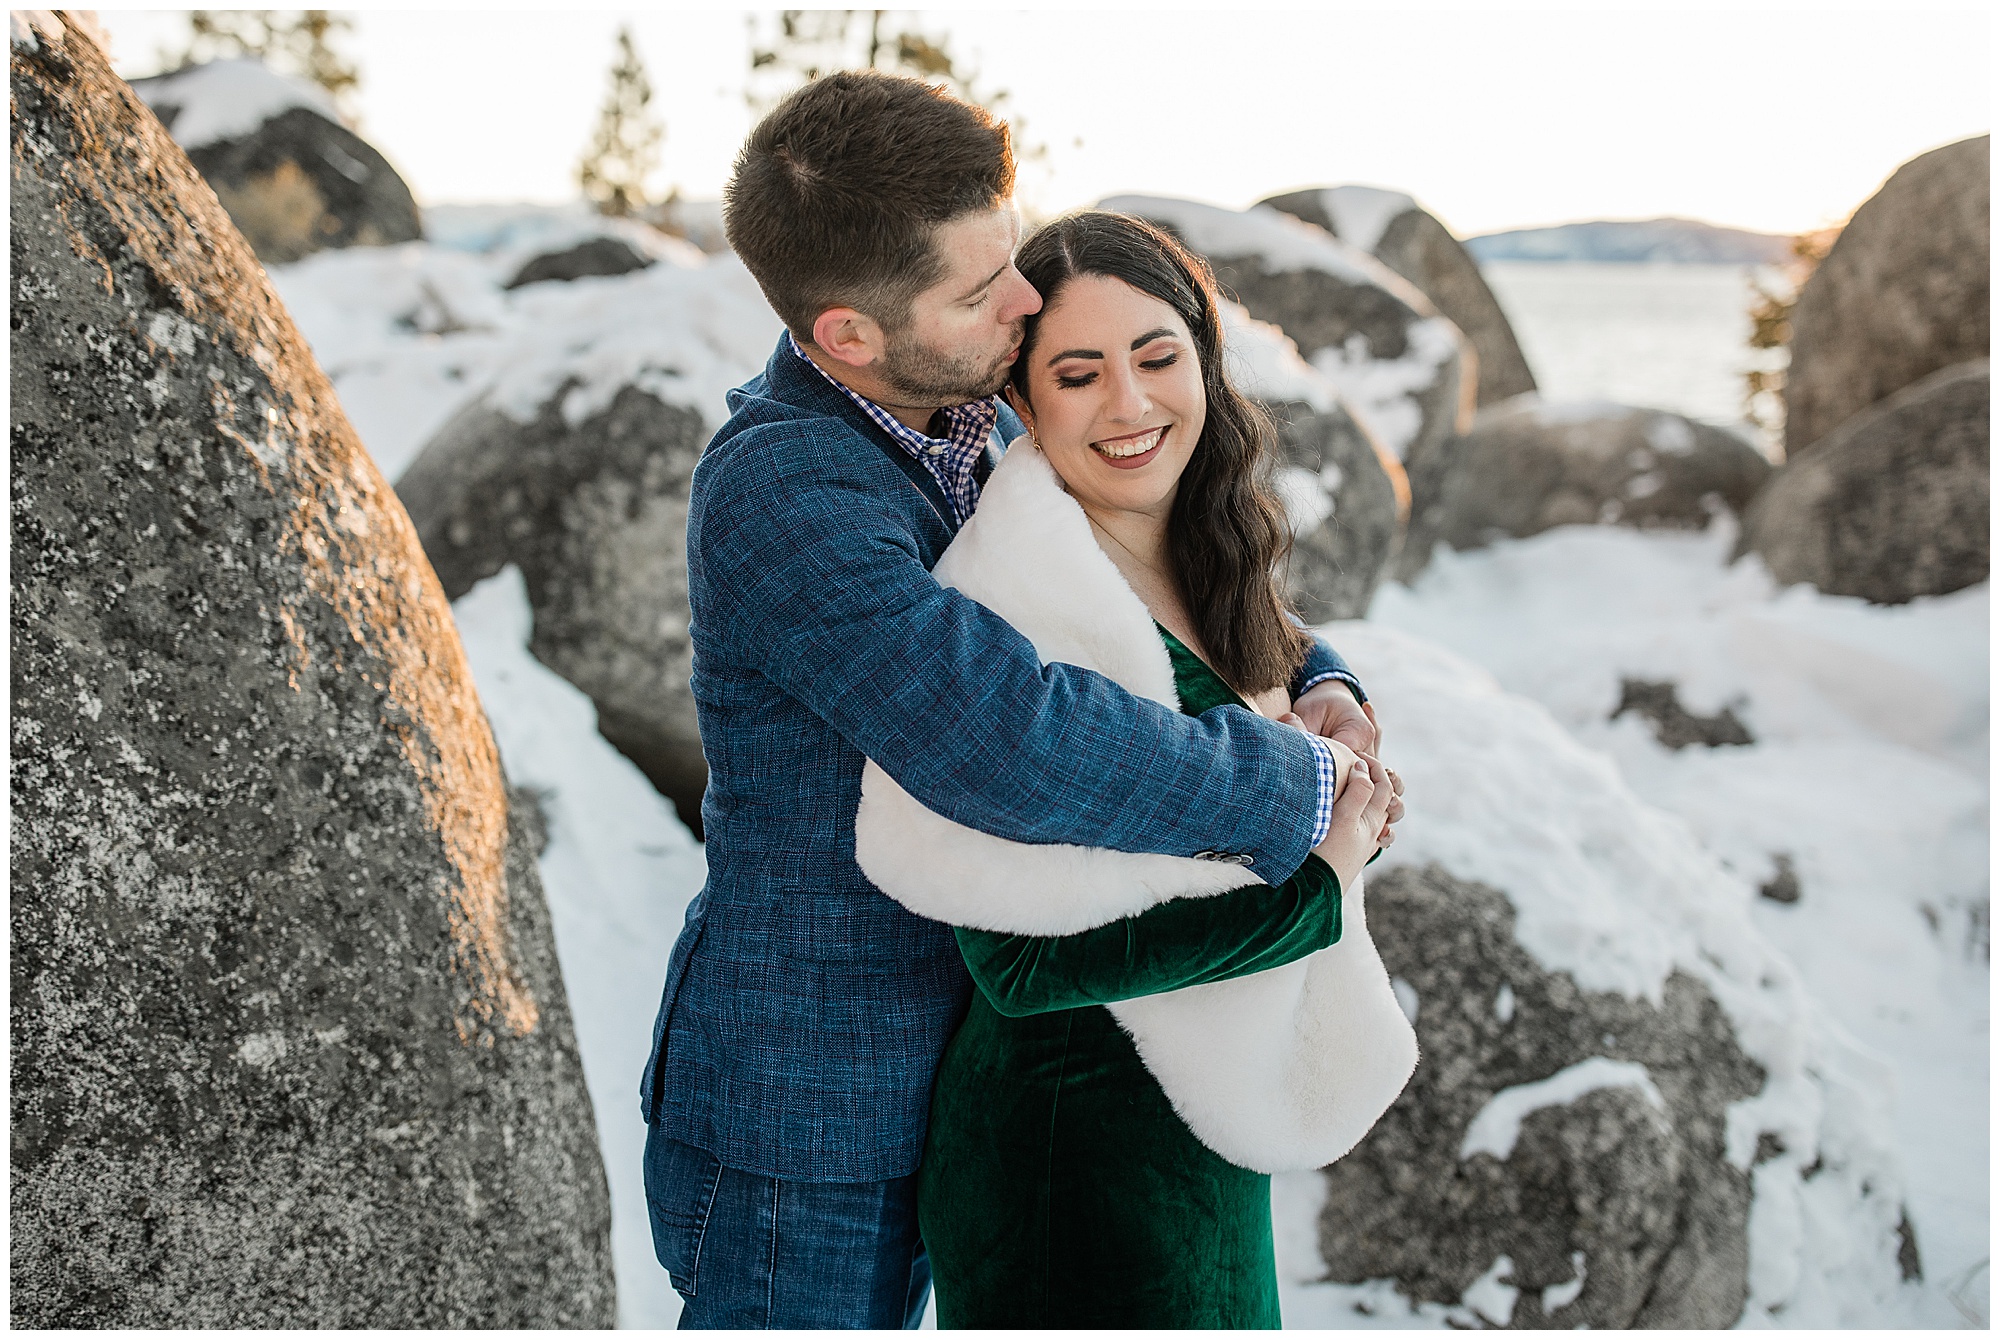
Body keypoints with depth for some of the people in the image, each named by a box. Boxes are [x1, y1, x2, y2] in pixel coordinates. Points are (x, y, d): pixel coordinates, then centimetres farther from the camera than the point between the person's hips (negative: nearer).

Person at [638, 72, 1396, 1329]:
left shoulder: (974, 426, 0)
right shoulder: (782, 495, -28)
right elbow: (1018, 749, -39)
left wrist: (1318, 686, -8)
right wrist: (1298, 790, -26)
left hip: (930, 1073, 8)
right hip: (791, 1105, -8)